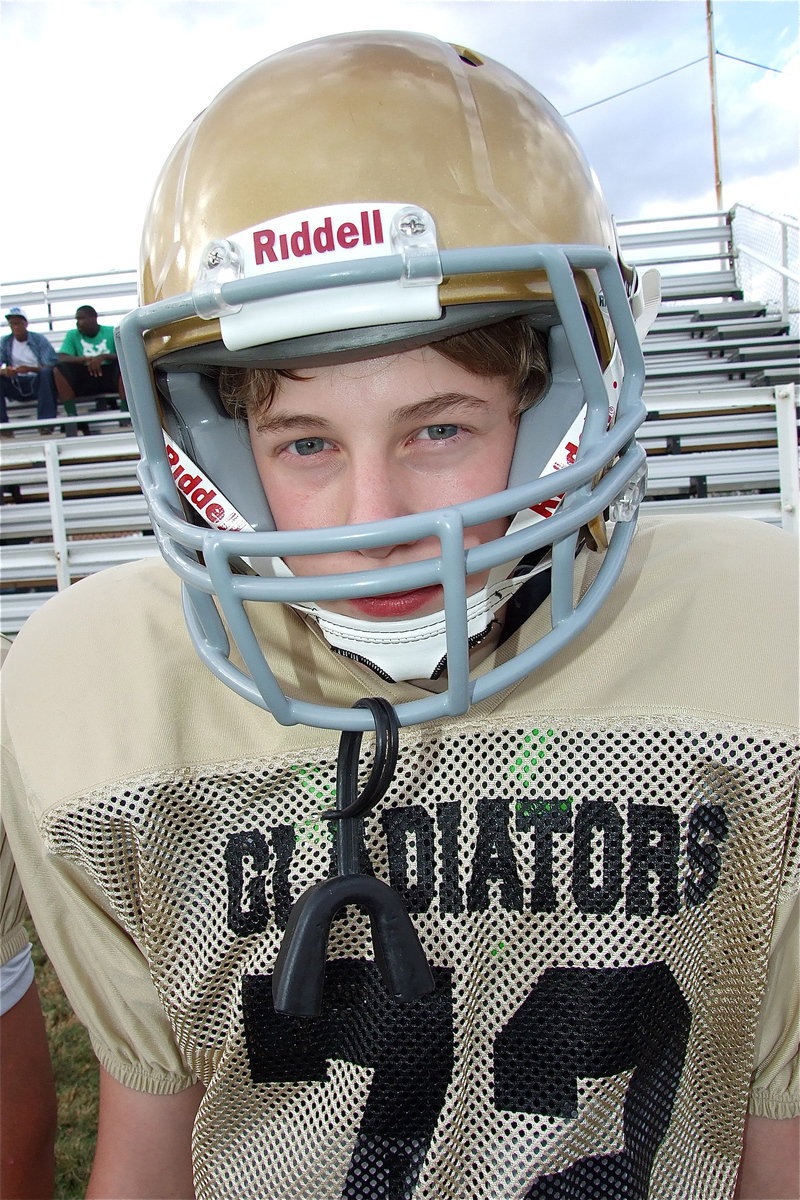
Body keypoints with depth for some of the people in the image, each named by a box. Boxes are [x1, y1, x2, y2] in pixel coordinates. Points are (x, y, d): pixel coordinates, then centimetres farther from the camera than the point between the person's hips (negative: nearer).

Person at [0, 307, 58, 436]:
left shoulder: (39, 339, 0)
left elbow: (51, 366, -12)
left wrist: (30, 369, -30)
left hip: (38, 383, -2)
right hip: (16, 387, 2)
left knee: (47, 372, -33)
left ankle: (45, 422, -36)